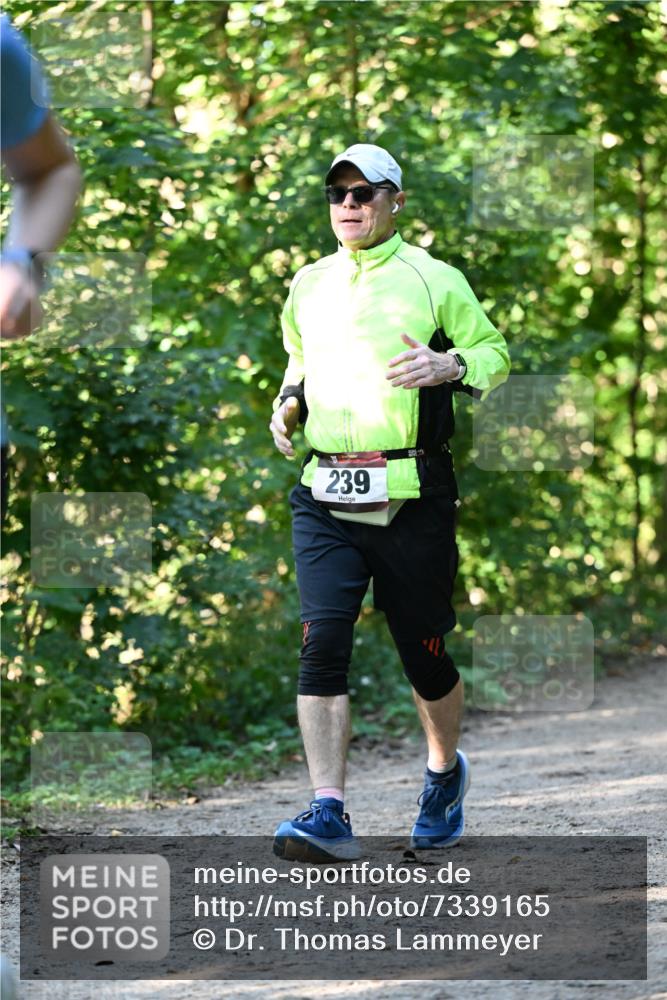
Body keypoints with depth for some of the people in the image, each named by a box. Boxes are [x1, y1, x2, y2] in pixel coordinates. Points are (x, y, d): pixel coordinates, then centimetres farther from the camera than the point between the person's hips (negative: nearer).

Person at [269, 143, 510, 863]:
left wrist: (449, 366, -14)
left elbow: (495, 353, 6)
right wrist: (289, 404, 10)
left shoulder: (434, 280, 2)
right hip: (324, 499, 3)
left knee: (422, 650, 6)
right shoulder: (307, 286, 15)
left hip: (413, 498, -3)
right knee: (323, 641, -14)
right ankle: (328, 814, -17)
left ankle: (445, 770, 35)